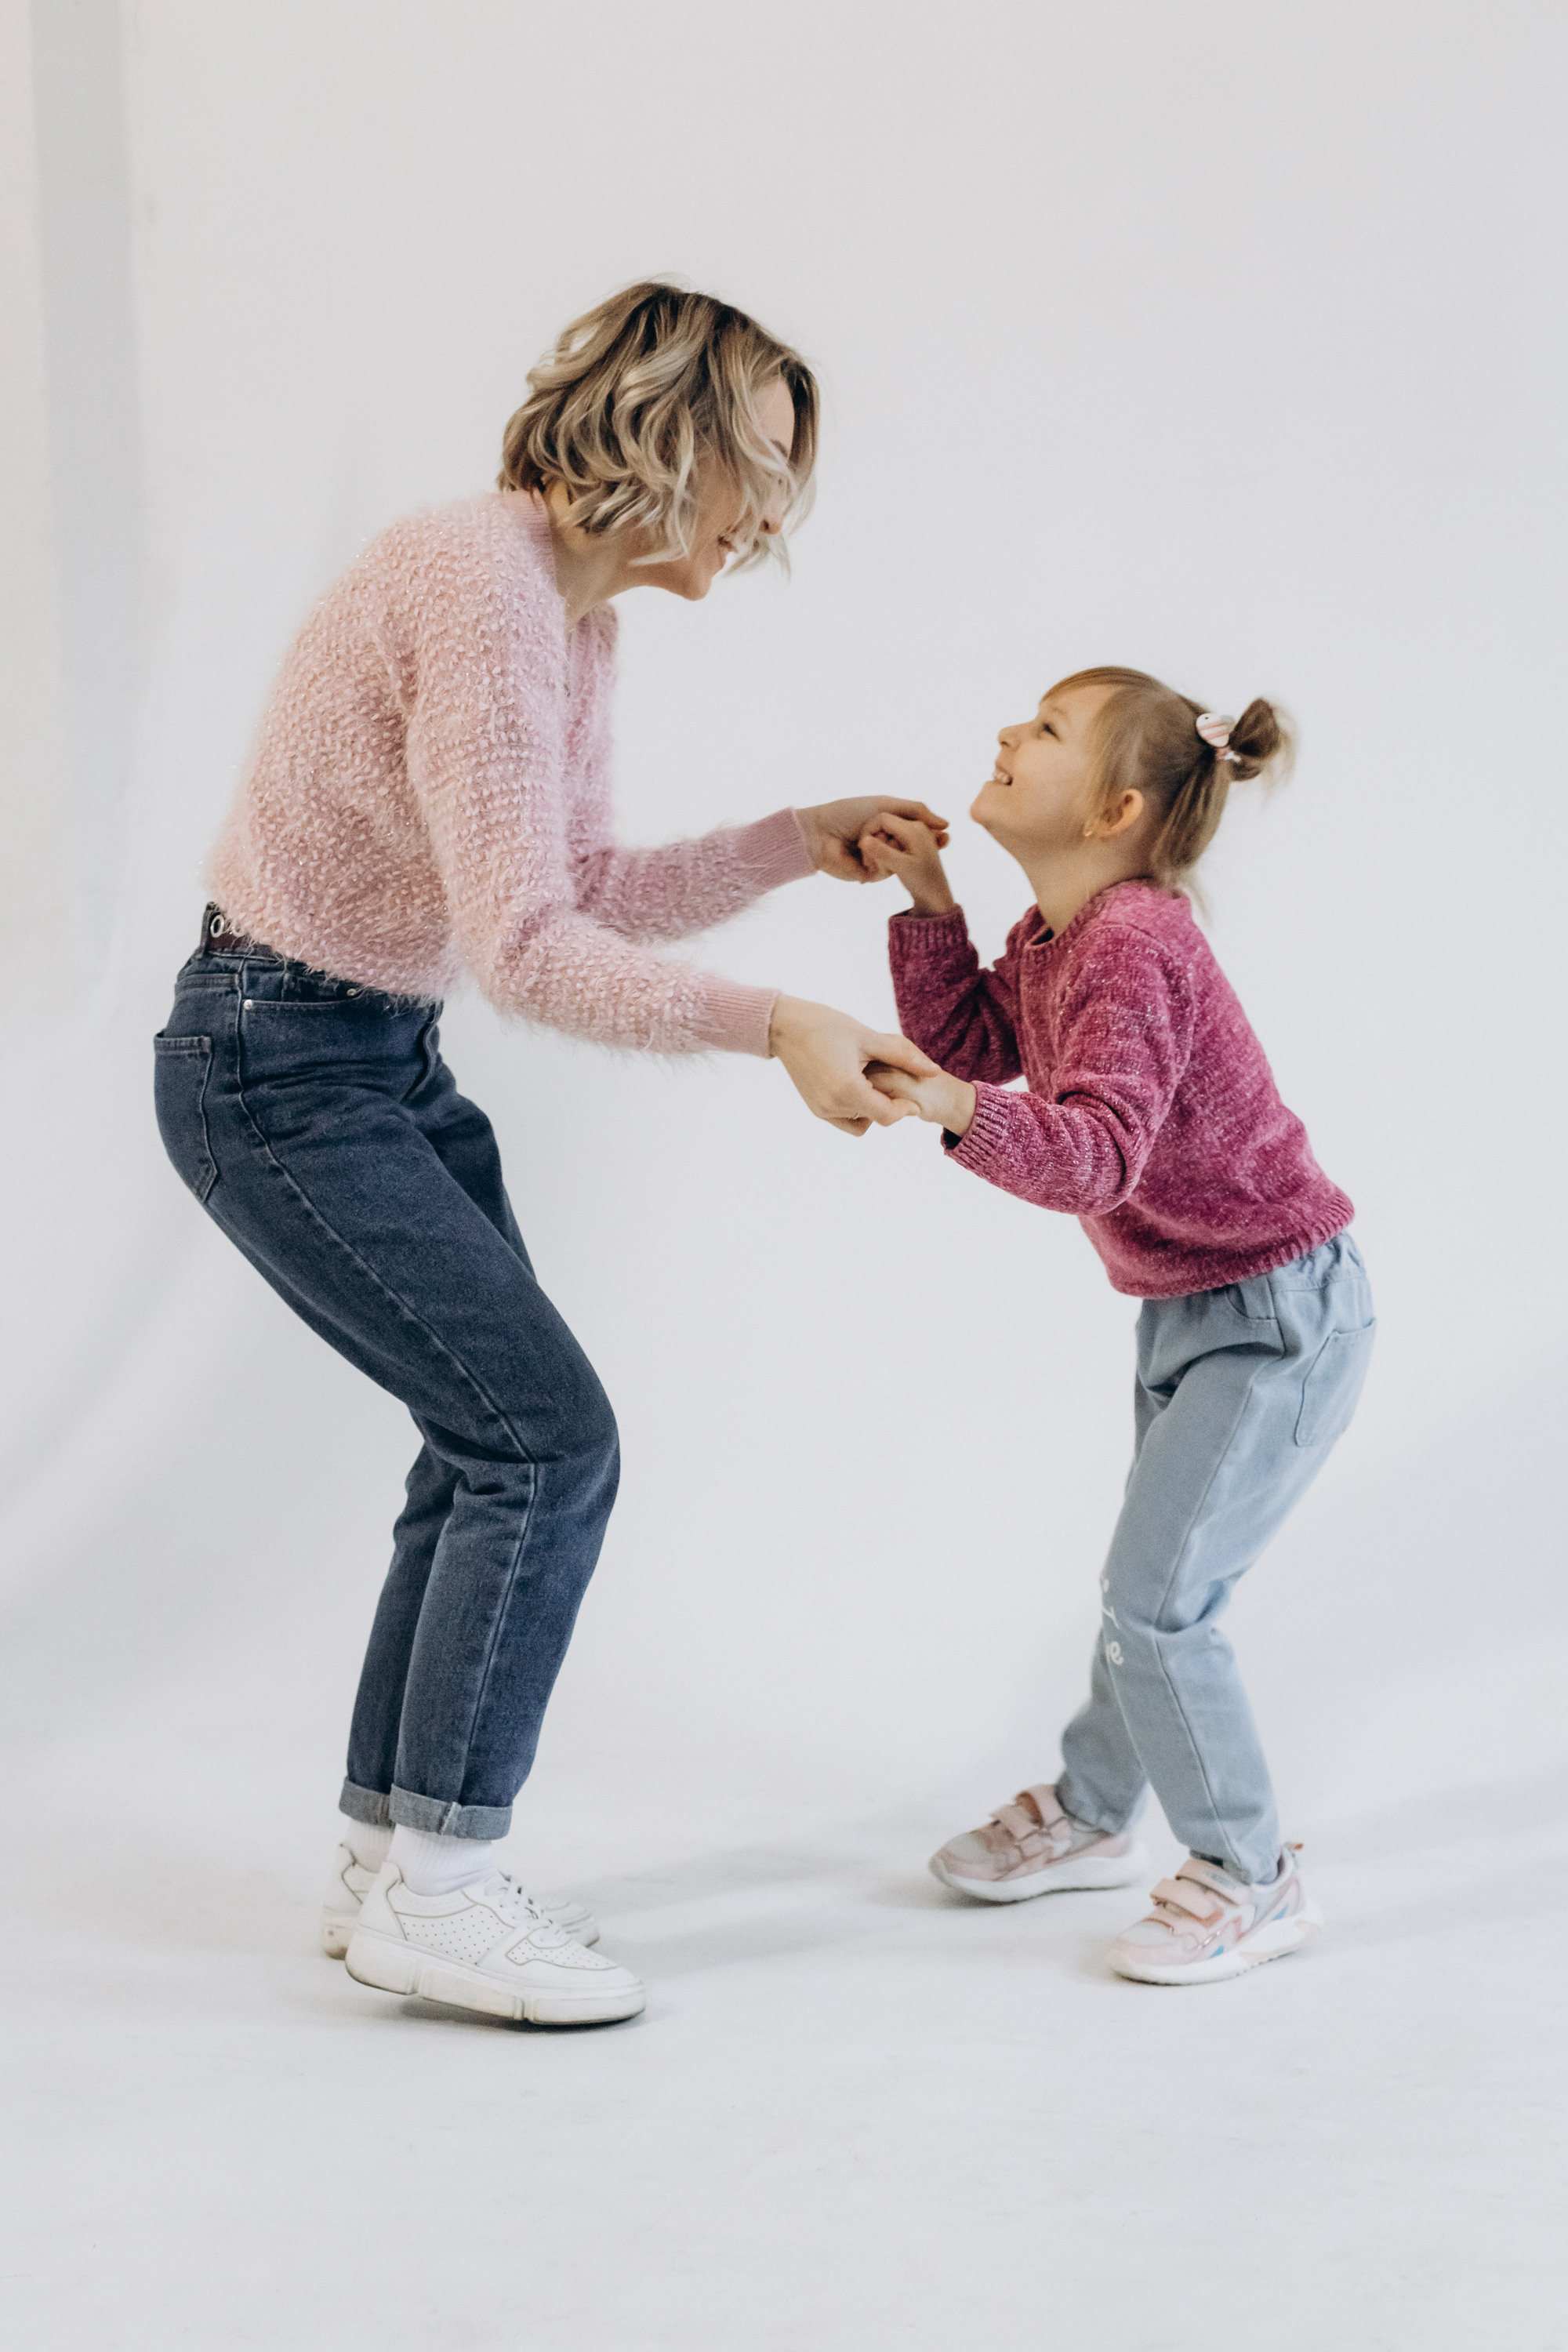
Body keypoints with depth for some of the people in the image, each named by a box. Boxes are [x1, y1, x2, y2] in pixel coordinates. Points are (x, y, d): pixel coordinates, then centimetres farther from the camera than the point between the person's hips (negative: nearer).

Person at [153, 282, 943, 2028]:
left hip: (387, 1062, 10)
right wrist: (770, 1027, -30)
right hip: (278, 1071, -10)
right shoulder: (484, 588, -23)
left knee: (498, 1449, 9)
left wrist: (802, 841, 11)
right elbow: (521, 942, -28)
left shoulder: (577, 613, 8)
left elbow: (590, 897, 14)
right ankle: (429, 1890, -1)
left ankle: (390, 1863, 19)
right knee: (548, 1437, -10)